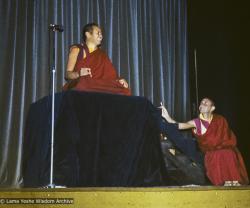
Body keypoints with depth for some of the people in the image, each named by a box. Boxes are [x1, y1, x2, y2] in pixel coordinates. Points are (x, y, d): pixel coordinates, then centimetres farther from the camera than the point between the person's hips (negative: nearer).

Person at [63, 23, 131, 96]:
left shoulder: (102, 55, 22)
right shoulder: (77, 50, 11)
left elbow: (111, 75, 13)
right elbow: (67, 74, 2)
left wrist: (118, 80, -9)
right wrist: (78, 74, -19)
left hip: (98, 88, 4)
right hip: (79, 88, -3)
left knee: (123, 91, -25)